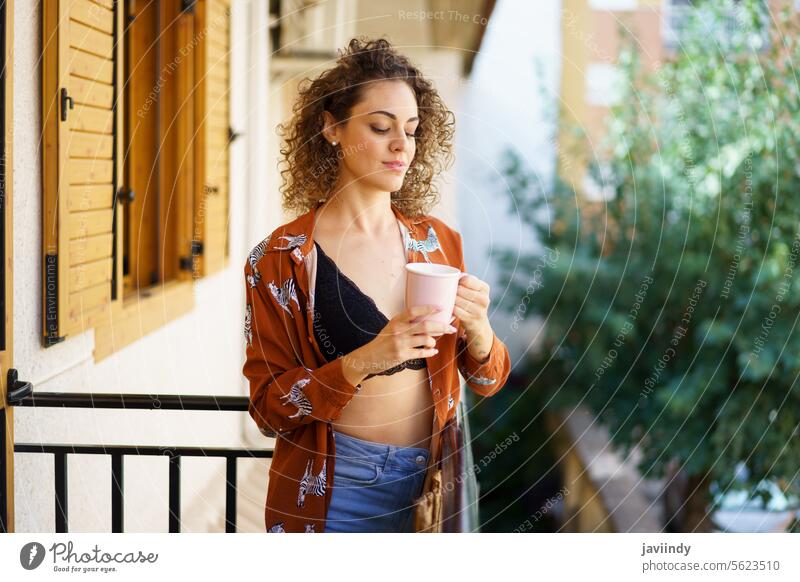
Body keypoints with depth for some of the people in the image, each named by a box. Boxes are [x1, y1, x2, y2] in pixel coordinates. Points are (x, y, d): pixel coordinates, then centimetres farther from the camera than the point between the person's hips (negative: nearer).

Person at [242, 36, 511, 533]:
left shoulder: (440, 242, 1)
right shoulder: (281, 260, -9)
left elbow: (487, 381, 6)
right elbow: (269, 407, -10)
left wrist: (477, 328, -16)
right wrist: (363, 362, -25)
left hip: (430, 480, 3)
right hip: (336, 491, -3)